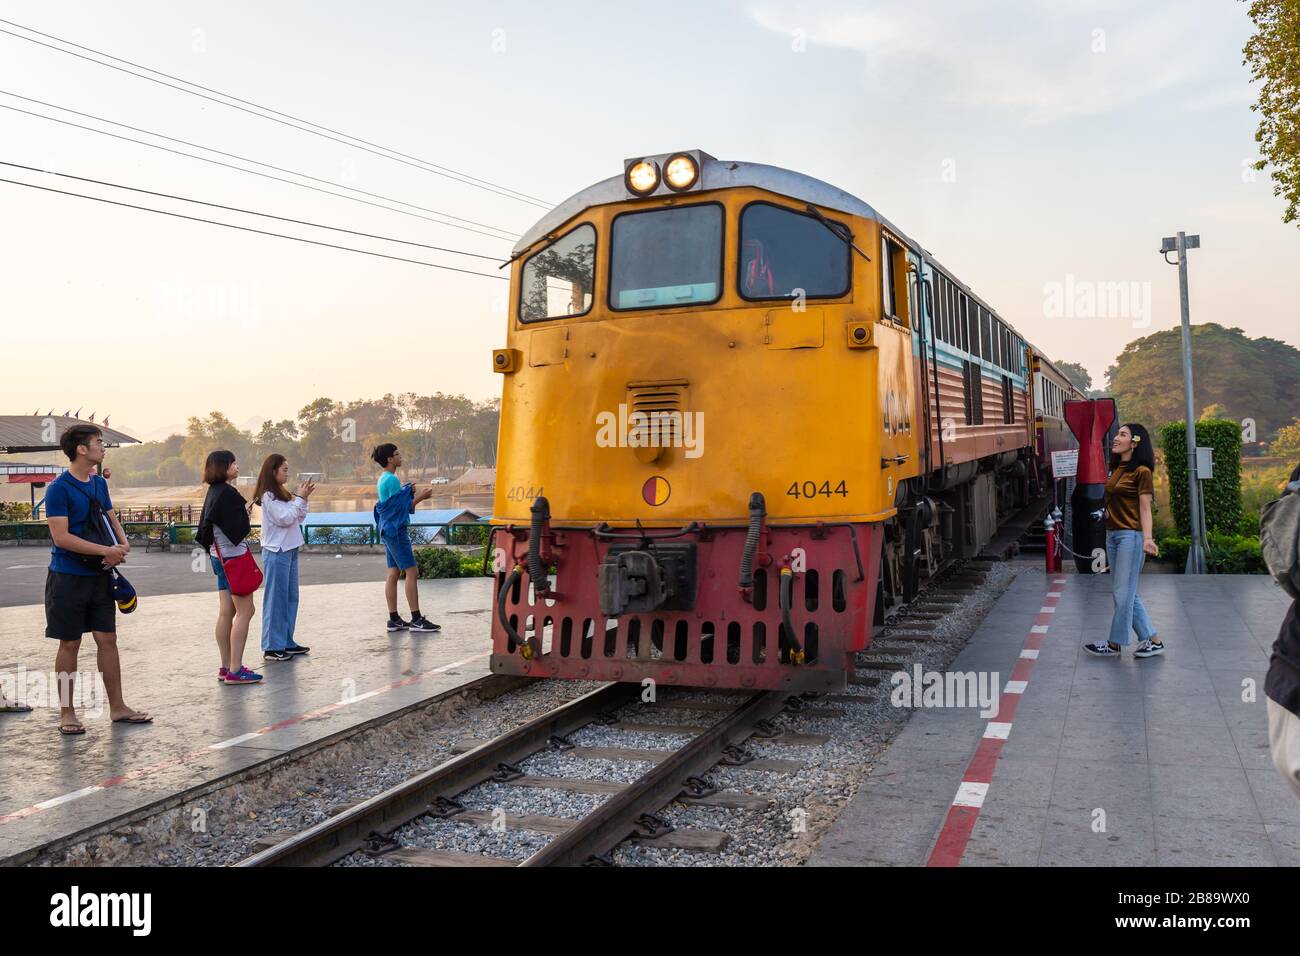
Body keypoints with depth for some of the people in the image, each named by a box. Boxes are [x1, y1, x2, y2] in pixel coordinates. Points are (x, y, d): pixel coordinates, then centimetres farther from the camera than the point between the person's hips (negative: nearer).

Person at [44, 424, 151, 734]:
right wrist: (106, 551, -22)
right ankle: (66, 713, 14)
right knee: (70, 644, 2)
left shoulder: (99, 483, 9)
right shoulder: (59, 488, -13)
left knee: (107, 639, 7)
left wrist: (122, 546, -5)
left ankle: (117, 707, 15)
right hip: (68, 577, -6)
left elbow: (112, 520, 16)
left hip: (100, 575, 6)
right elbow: (61, 537, -19)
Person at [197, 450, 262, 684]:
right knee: (245, 611, -7)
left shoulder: (214, 492, 13)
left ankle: (226, 667, 16)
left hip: (220, 557, 10)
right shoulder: (226, 492, -16)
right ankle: (235, 670, -8)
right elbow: (238, 530, -21)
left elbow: (206, 524, 17)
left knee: (226, 612, 11)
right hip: (233, 556, -10)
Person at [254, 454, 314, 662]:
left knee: (291, 597, 12)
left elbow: (299, 519, 14)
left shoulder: (282, 494, 14)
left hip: (290, 551, 9)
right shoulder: (268, 496, -12)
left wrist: (303, 498, 2)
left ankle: (286, 642, 19)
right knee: (276, 599, -5)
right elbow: (285, 519, -18)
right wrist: (301, 498, -13)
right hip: (276, 553, -9)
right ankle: (272, 647, -1)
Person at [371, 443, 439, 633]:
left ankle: (394, 619, 11)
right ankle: (416, 619, -7)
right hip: (396, 530, -10)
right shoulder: (392, 480, -16)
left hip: (389, 530, 10)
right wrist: (419, 497, -8)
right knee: (412, 571, -8)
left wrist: (414, 495, 9)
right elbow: (401, 508, -17)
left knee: (393, 574, 9)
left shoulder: (384, 479, 16)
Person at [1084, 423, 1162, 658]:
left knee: (1123, 592, 0)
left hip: (1131, 536, -9)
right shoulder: (1117, 469, 13)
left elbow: (1145, 508, -13)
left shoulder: (1141, 471, -9)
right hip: (1112, 535, 9)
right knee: (1125, 593, 12)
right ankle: (1152, 641, 20)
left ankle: (1116, 643, 10)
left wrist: (1147, 538, -21)